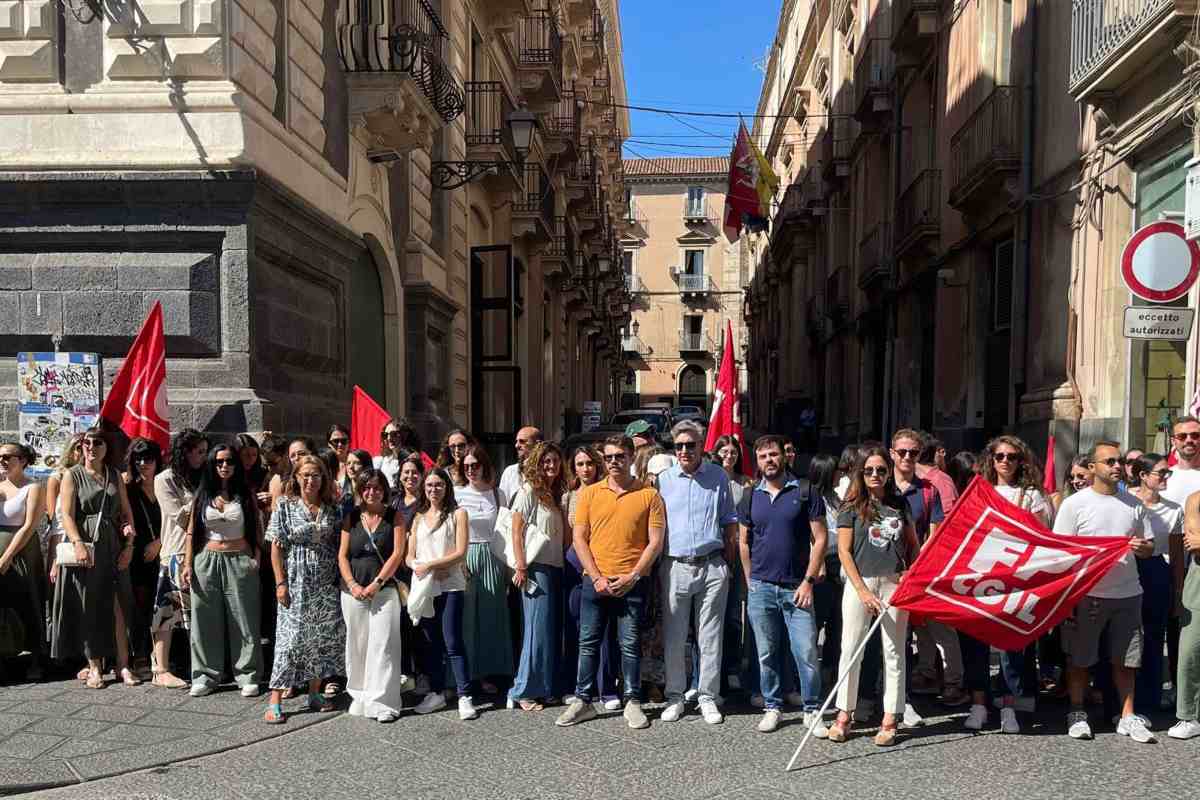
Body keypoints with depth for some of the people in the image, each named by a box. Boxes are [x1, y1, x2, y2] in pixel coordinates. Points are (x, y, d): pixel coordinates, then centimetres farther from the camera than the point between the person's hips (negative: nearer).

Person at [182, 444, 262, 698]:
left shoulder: (245, 495, 4)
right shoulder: (202, 495, 7)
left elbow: (256, 532, 4)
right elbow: (191, 532, 6)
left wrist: (256, 561, -7)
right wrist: (187, 564, -1)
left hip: (240, 562, -1)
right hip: (207, 561, 1)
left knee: (243, 620, 1)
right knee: (206, 620, 5)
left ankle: (247, 676, 8)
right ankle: (205, 676, 16)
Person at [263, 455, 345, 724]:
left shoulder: (331, 509, 6)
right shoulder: (285, 505, -2)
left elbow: (338, 547, 8)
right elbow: (276, 547, -4)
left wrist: (341, 579, 1)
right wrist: (281, 583, -9)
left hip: (326, 583, 3)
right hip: (296, 582, -3)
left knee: (323, 637, 7)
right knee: (290, 637, -5)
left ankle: (315, 693, 21)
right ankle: (275, 701, 2)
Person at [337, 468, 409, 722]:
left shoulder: (394, 517, 1)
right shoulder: (351, 517, 8)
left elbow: (397, 554, -6)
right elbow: (342, 555, 5)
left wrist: (377, 583, -11)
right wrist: (352, 584, -7)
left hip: (384, 589, -3)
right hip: (353, 590, 3)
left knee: (382, 644, -6)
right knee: (357, 644, 9)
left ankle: (383, 701, 0)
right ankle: (360, 696, 23)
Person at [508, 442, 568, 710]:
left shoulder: (555, 494, 16)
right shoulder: (529, 490, -6)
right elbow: (516, 531, -10)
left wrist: (564, 562, 10)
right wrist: (520, 567, -15)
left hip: (555, 567, 7)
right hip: (536, 568, -7)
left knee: (553, 628, 9)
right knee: (538, 628, -6)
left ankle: (546, 687, 18)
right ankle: (523, 691, 3)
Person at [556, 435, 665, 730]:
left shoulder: (649, 495, 0)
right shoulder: (590, 493, 6)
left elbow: (655, 542, -2)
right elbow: (579, 539, 3)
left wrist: (632, 576, -10)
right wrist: (596, 577, -7)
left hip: (632, 582, -2)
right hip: (595, 581, 2)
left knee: (630, 645, 4)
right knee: (588, 642, 6)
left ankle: (633, 702, 16)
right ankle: (583, 700, 17)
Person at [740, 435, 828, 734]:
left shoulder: (804, 491, -2)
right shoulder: (752, 496, 8)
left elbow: (820, 539, -3)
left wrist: (809, 581, -8)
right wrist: (750, 580, 9)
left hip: (796, 588, -3)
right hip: (761, 588, 3)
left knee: (807, 653, -2)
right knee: (767, 653, 10)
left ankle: (812, 710, 14)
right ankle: (772, 707, 23)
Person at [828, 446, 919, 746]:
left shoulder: (900, 504, 9)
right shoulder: (852, 506, 1)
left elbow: (913, 544, 18)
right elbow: (844, 551, -3)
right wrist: (862, 590, -10)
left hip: (894, 583, 2)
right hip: (860, 581, -2)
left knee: (894, 651, 4)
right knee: (850, 649, 0)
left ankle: (889, 720, 12)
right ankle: (844, 715, 11)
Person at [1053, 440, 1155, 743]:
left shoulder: (1134, 504, 8)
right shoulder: (1074, 504, -4)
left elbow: (1149, 545, 17)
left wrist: (1143, 548, -9)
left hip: (1127, 593, 3)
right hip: (1086, 595, -3)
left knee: (1125, 660, 10)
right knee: (1080, 658, 6)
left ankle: (1127, 717, 22)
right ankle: (1077, 713, 20)